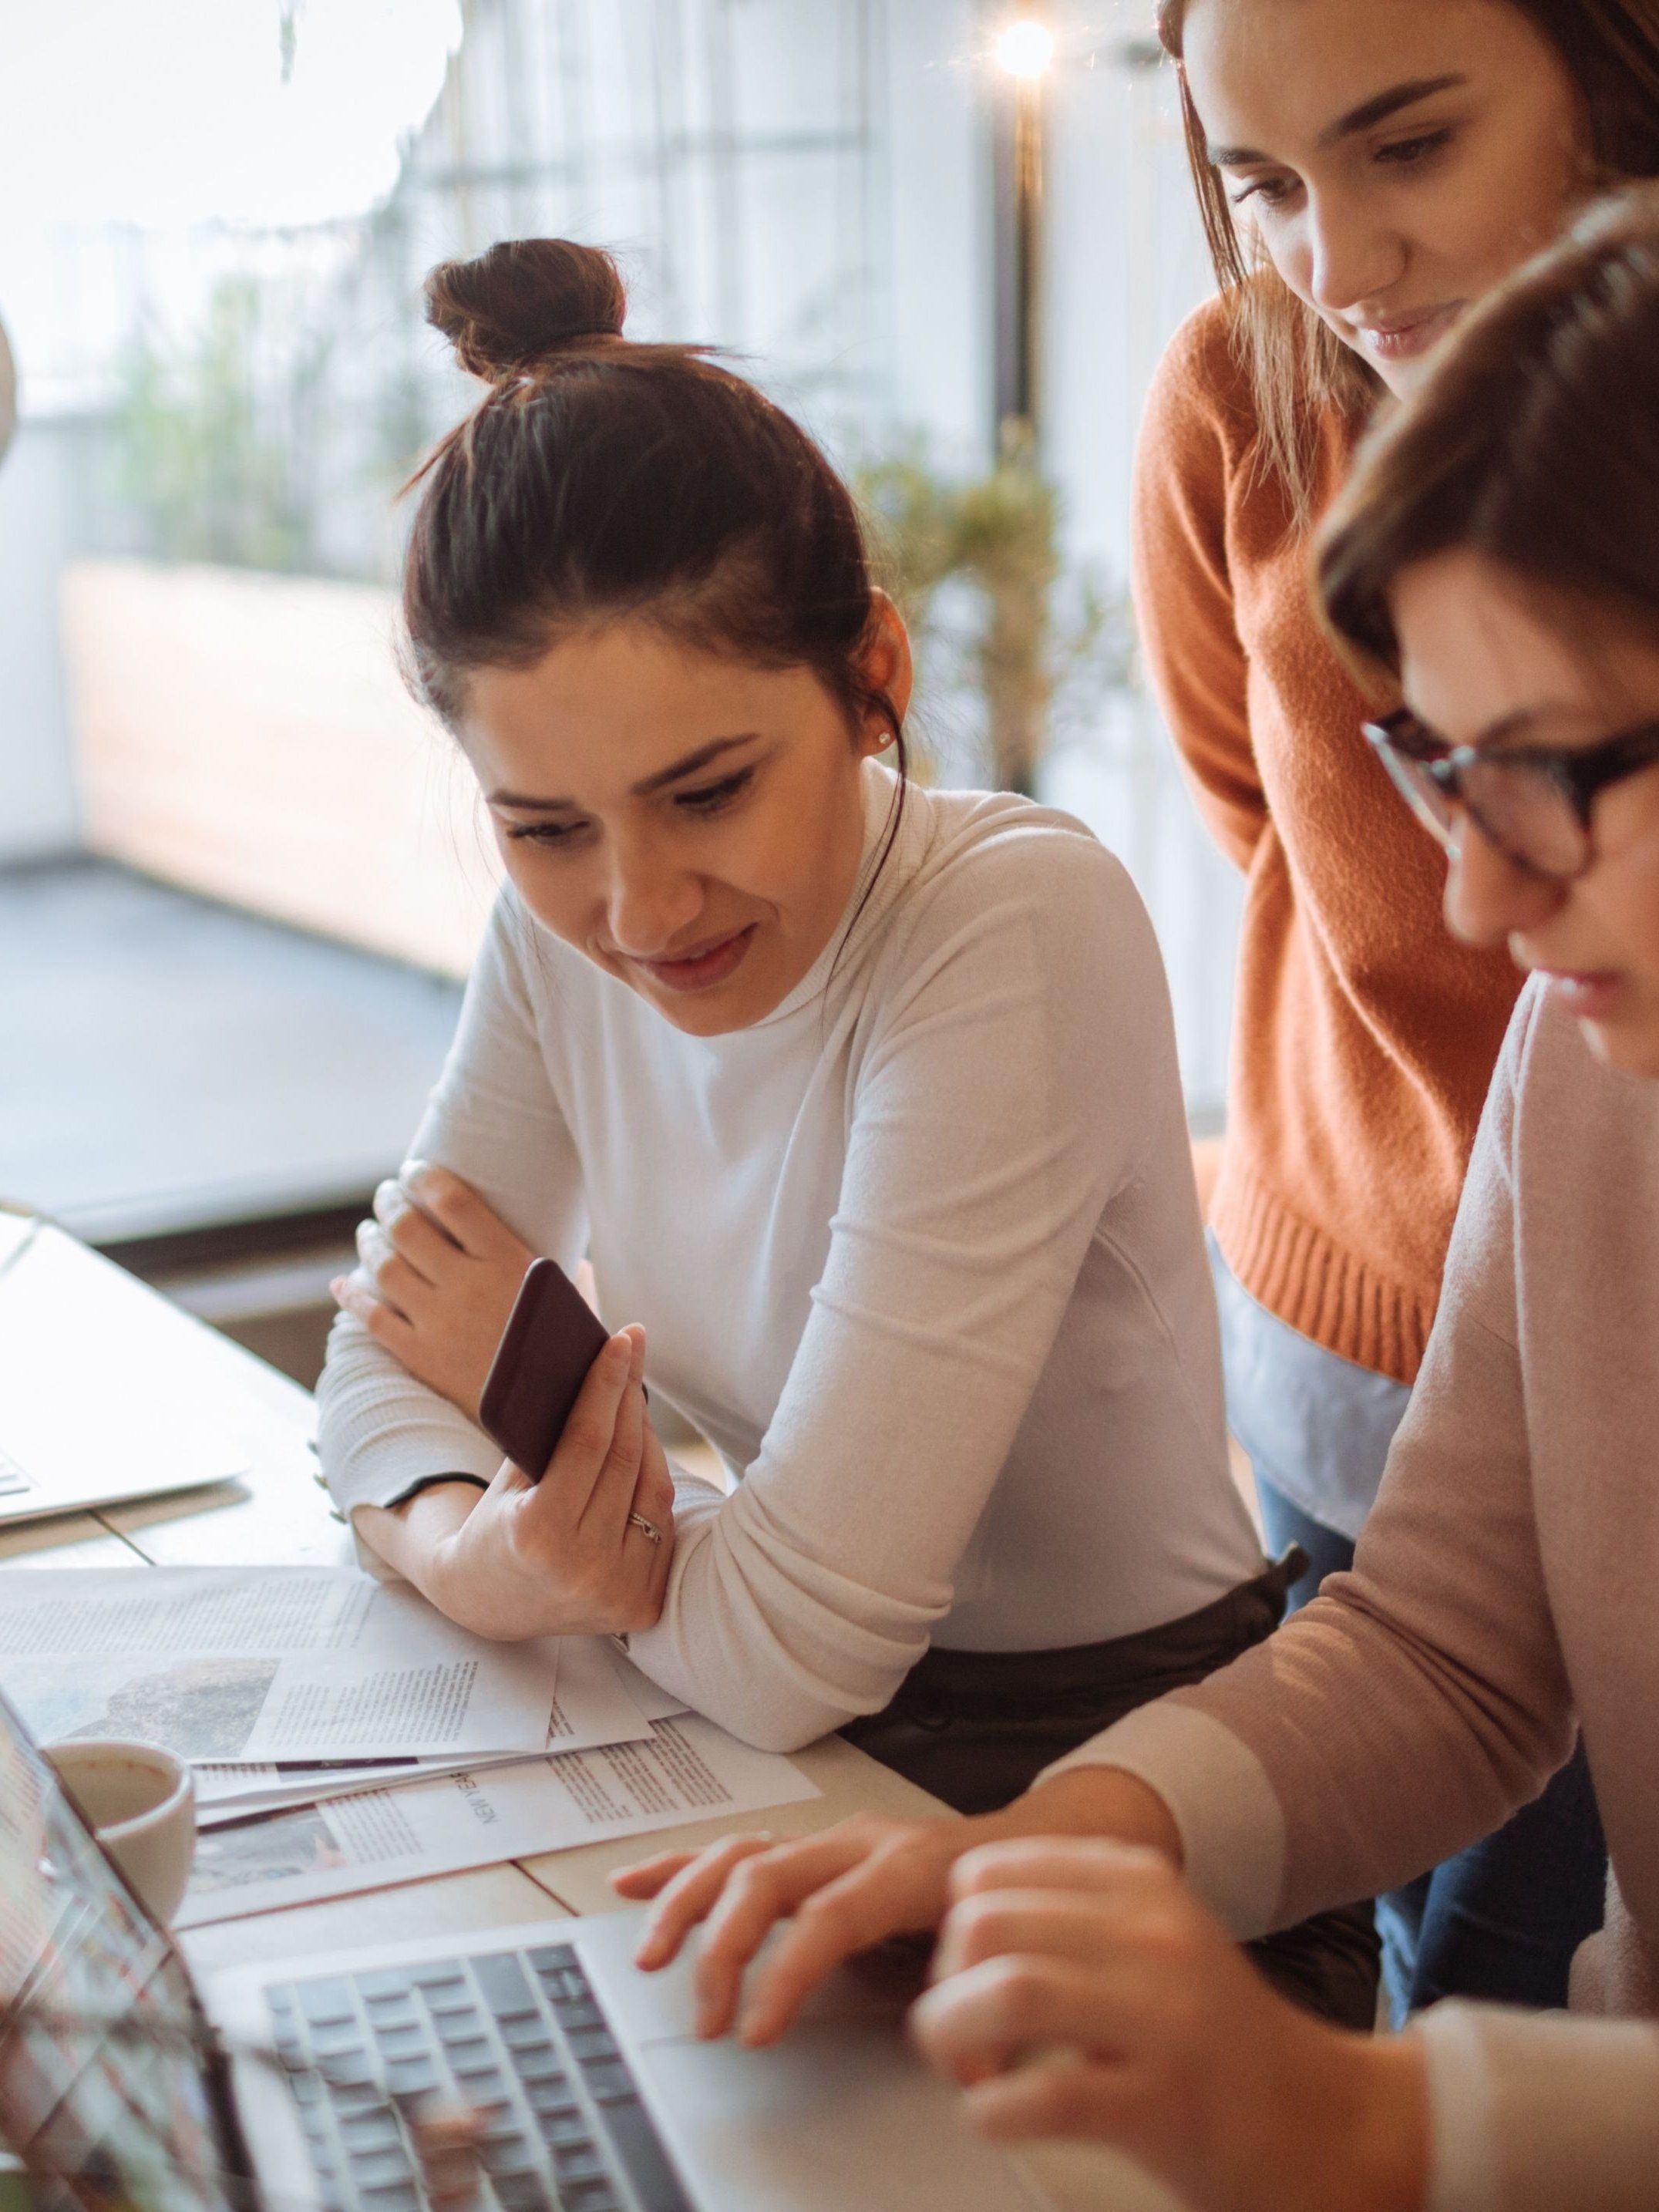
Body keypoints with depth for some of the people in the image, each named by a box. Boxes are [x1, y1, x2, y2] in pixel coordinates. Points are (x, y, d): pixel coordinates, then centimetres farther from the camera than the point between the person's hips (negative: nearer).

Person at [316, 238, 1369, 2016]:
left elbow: (791, 1646, -28)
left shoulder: (1018, 930, -26)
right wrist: (475, 1550, -23)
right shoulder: (563, 932, -6)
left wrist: (526, 1371, -11)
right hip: (814, 1763, 6)